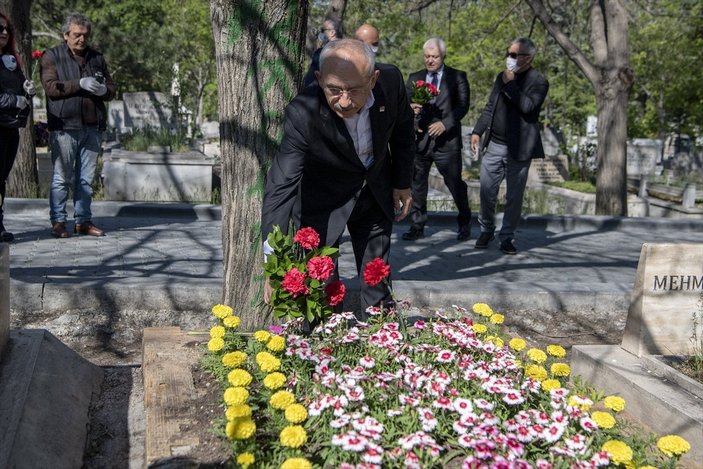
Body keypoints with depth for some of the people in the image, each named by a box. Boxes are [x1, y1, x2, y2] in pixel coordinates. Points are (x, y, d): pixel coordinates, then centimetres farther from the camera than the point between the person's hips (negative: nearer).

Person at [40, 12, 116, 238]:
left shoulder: (96, 57, 16)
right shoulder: (52, 56, 4)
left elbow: (112, 89, 17)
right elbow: (51, 87, -9)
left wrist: (104, 90, -6)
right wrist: (80, 84, -19)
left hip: (92, 127, 4)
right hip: (65, 127, -4)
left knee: (86, 179, 8)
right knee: (62, 178, -1)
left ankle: (83, 221, 15)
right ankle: (58, 222, 6)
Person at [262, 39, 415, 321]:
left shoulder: (391, 81, -24)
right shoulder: (303, 114, -35)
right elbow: (281, 187, -39)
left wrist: (402, 182, 4)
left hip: (376, 192, 4)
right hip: (322, 200, -3)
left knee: (377, 287, 15)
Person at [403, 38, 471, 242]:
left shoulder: (457, 77, 3)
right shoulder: (414, 78, 13)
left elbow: (463, 105, -4)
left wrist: (445, 123, -17)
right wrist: (411, 108, -13)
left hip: (447, 139, -3)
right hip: (420, 139, 3)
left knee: (455, 182, 2)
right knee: (417, 183, 5)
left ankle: (465, 224, 21)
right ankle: (417, 226, 15)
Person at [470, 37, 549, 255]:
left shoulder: (538, 81, -5)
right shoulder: (502, 77, 14)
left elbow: (528, 106, -22)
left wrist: (510, 84, -17)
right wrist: (477, 131, 11)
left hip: (519, 149, -5)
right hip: (493, 145, 5)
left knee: (514, 196, 4)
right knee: (487, 192, 6)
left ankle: (507, 237, 15)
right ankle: (486, 230, 24)